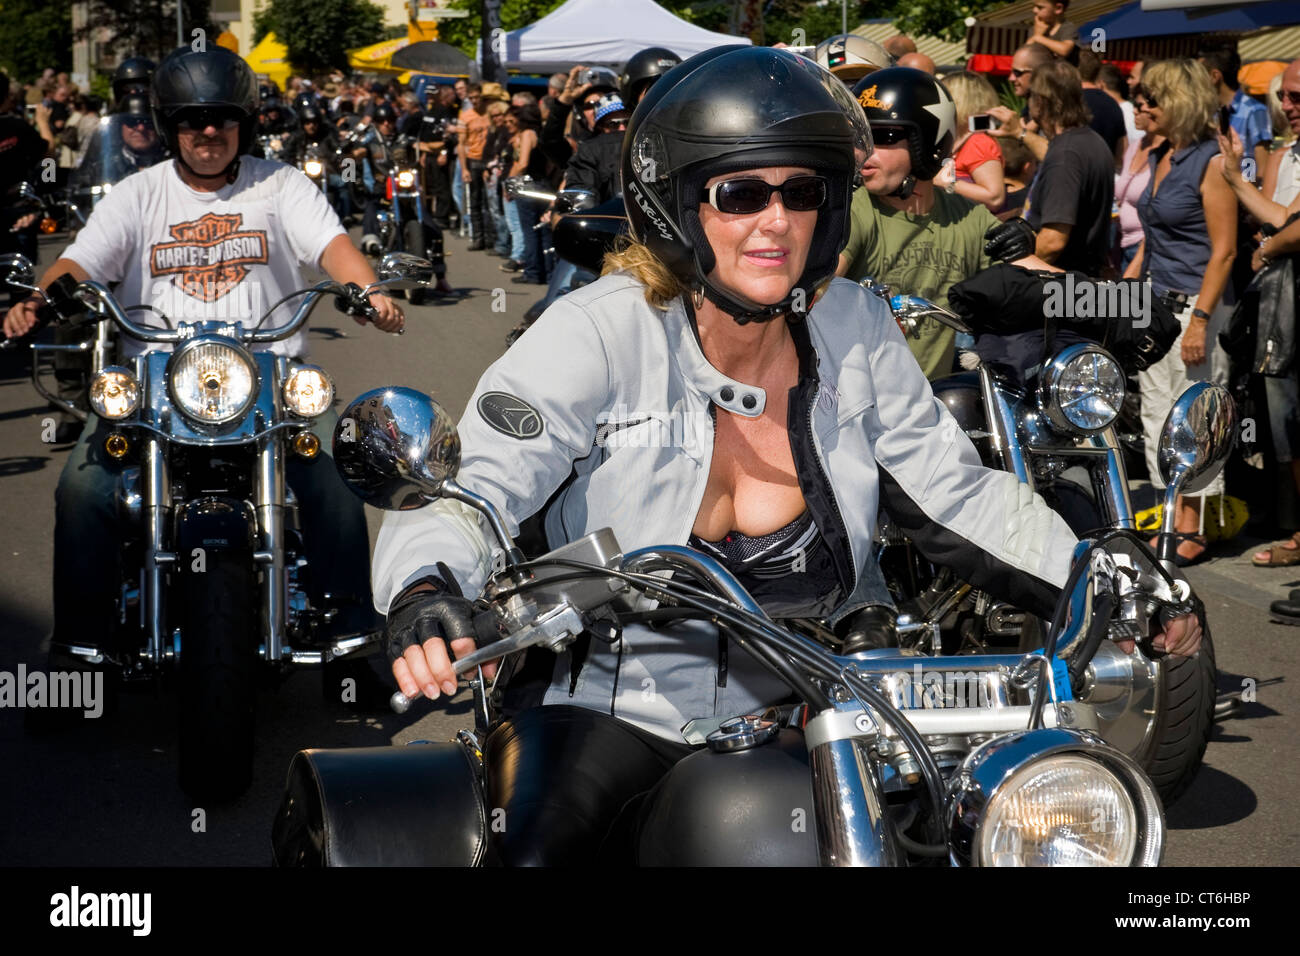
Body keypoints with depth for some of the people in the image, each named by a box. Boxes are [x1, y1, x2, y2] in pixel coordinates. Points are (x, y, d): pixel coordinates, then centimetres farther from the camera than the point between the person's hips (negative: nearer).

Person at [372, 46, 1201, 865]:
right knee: (542, 849, -28)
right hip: (607, 703, -4)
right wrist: (427, 595, -45)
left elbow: (960, 492, 6)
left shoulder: (855, 330, 0)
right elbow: (474, 486, -23)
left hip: (807, 701, 4)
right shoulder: (598, 334, -14)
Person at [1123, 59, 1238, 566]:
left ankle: (1195, 531, 3)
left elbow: (1223, 252, -17)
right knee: (1157, 413, 9)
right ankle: (1174, 522, 16)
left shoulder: (1210, 162, -13)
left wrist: (1200, 320, -22)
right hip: (1155, 303, 9)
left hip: (1194, 303, -9)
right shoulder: (1160, 159, 12)